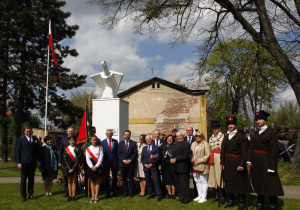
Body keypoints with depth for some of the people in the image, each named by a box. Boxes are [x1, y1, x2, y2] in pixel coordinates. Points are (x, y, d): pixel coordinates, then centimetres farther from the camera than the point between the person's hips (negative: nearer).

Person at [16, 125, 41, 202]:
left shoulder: (35, 139, 10)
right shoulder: (20, 140, 2)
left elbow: (38, 151, 12)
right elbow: (17, 152, -1)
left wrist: (39, 161, 5)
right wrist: (19, 162, -8)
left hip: (33, 163, 3)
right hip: (24, 163, -3)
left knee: (31, 180, 9)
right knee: (23, 180, 5)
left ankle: (30, 195, 19)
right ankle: (23, 196, 13)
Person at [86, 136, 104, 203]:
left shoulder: (100, 148, 2)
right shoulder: (88, 149, 6)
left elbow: (101, 158, -4)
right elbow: (87, 159, 1)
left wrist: (96, 166, -13)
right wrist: (92, 167, -10)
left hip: (97, 166, -1)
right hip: (91, 167, 1)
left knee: (97, 181, 2)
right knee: (92, 181, 6)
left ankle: (96, 196, 7)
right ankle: (93, 196, 11)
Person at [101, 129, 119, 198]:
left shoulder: (115, 141, 4)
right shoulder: (102, 142, 0)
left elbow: (117, 151, 8)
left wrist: (118, 160, 1)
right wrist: (102, 161, -2)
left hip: (114, 161, 1)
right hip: (106, 161, -1)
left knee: (115, 177, 7)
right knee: (106, 177, 6)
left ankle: (114, 192, 18)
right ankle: (107, 192, 16)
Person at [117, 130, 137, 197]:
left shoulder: (133, 143, 6)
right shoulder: (120, 143, 9)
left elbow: (135, 153, -1)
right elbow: (119, 154, 4)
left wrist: (130, 160, -12)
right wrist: (123, 160, -10)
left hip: (131, 164, -1)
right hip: (122, 164, 1)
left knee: (131, 179, 3)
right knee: (124, 179, 7)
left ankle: (131, 192, 12)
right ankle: (125, 192, 17)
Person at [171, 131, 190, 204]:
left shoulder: (186, 144, -10)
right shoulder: (175, 144, 16)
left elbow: (185, 155, -17)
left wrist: (176, 159, -18)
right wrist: (172, 159, -5)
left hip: (182, 167, -8)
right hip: (176, 167, 8)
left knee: (184, 184, -2)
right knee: (178, 184, 15)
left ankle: (186, 199, 8)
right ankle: (181, 197, 27)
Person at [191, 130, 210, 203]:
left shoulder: (205, 144, -5)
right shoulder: (193, 144, 15)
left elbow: (208, 155, -11)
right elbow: (191, 153, 21)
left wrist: (199, 161, -13)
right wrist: (191, 158, -1)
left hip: (202, 166, -6)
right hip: (194, 166, 6)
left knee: (203, 181, -3)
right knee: (197, 181, 10)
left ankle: (204, 197, 4)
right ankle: (199, 195, 20)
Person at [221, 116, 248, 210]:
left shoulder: (241, 136, -7)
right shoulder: (226, 137, 11)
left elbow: (244, 152, -11)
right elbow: (223, 151, 13)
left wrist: (242, 164, -18)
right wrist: (222, 163, 8)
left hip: (237, 162, -6)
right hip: (228, 163, 6)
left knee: (240, 182, 2)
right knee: (229, 182, 11)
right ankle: (231, 201, 24)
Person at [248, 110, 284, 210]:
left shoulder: (271, 133, -10)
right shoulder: (256, 133, 10)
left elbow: (274, 151, -13)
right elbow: (251, 147, 12)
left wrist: (271, 167, -16)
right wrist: (249, 160, 2)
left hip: (266, 162, -6)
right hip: (256, 162, 6)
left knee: (270, 184, 2)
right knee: (258, 183, 14)